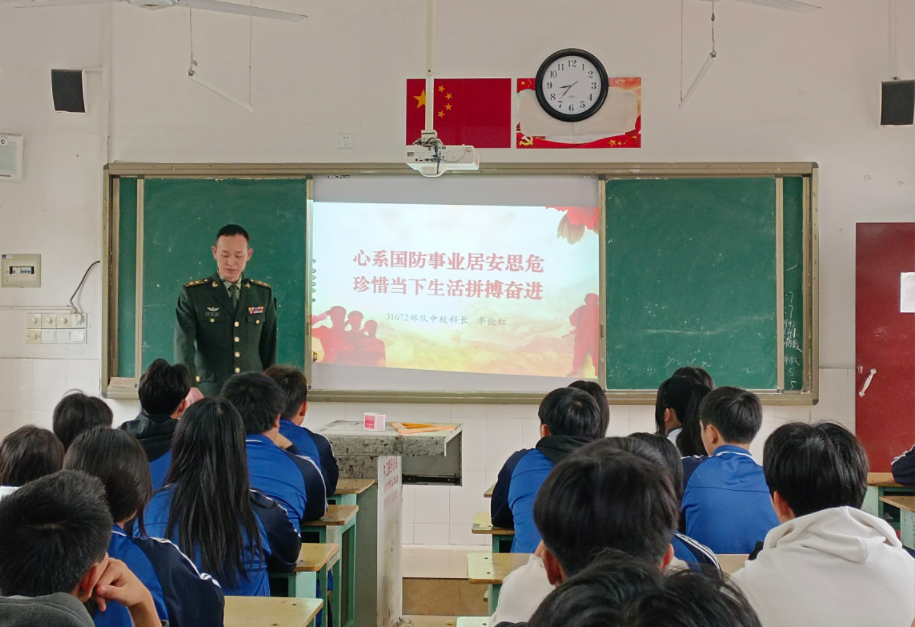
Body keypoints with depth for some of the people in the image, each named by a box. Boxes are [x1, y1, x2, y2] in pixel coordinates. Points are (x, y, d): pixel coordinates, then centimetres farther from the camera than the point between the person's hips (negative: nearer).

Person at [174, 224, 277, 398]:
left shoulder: (263, 294, 9)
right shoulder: (192, 293, 0)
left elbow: (269, 347, 13)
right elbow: (183, 344, -11)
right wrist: (189, 387, -26)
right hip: (209, 393, -2)